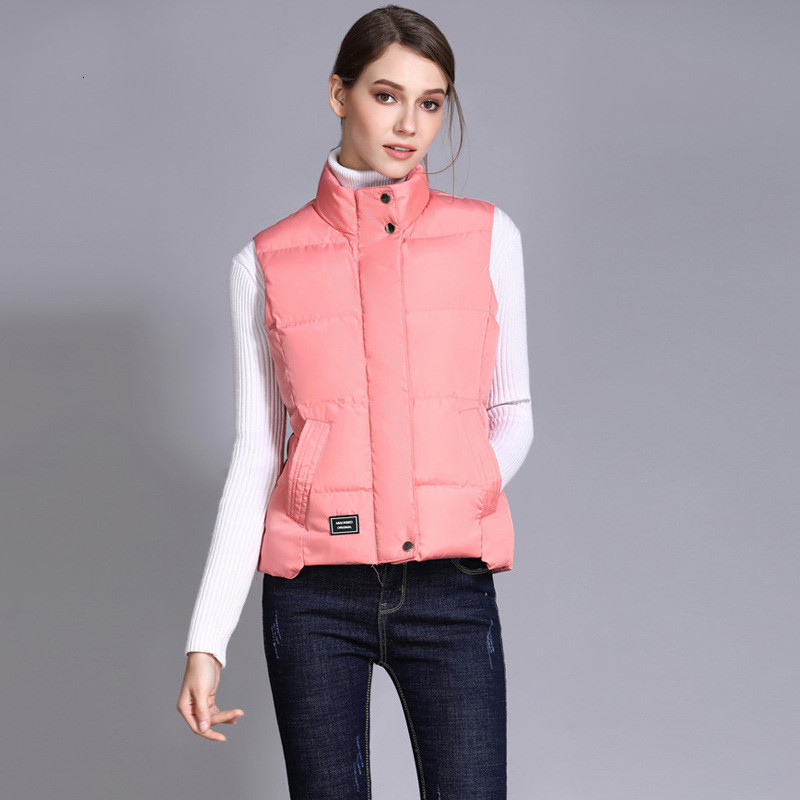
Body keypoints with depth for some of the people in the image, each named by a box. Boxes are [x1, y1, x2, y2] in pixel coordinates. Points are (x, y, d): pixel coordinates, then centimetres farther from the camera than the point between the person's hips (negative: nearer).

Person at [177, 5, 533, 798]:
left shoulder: (487, 237, 4)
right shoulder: (267, 261, 3)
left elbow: (510, 417, 13)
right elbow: (256, 455, 5)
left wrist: (442, 513, -3)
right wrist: (207, 639, 0)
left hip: (449, 590, 0)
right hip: (314, 592, 0)